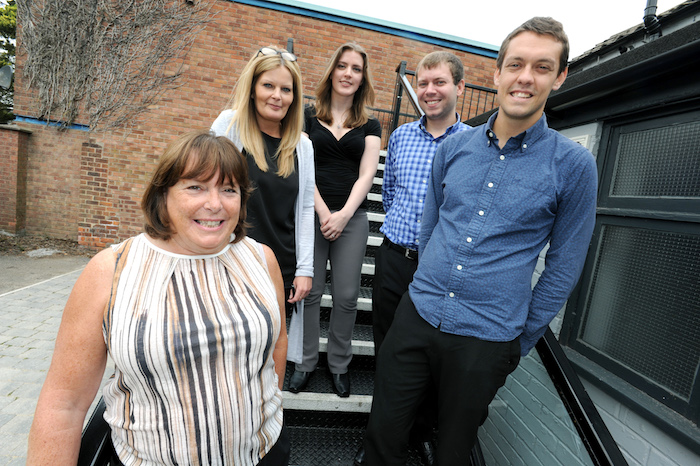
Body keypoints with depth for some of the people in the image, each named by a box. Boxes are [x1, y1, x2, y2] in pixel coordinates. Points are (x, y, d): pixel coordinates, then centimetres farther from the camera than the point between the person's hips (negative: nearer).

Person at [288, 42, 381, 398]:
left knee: (346, 295, 1)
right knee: (309, 291, 1)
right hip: (312, 214, -1)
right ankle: (306, 362, 21)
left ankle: (339, 364, 22)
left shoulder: (369, 126, 13)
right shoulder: (308, 117, 9)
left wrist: (344, 214, -11)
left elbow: (366, 174, 3)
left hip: (352, 217, 1)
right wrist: (323, 212, -11)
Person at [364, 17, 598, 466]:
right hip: (416, 316, 3)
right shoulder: (454, 147, 2)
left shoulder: (574, 165, -6)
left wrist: (520, 341, 5)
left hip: (486, 340, -2)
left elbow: (564, 267, 1)